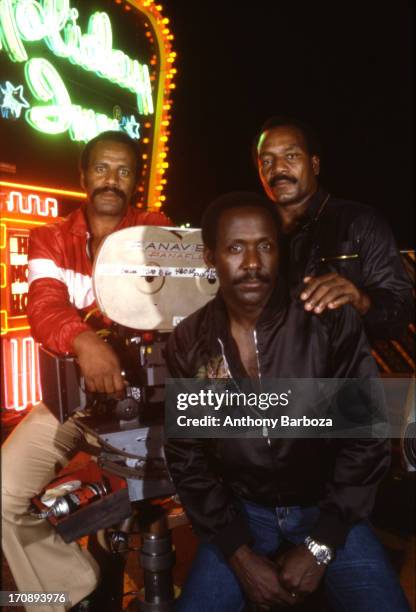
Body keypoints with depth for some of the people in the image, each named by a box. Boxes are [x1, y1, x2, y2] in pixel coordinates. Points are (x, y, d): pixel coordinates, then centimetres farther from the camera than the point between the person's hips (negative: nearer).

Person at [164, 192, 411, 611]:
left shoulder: (330, 321, -16)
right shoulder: (188, 343, -10)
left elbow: (366, 436, -11)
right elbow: (185, 455, -3)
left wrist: (320, 546, -13)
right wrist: (239, 553, -10)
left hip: (326, 504, -1)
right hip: (239, 508, 2)